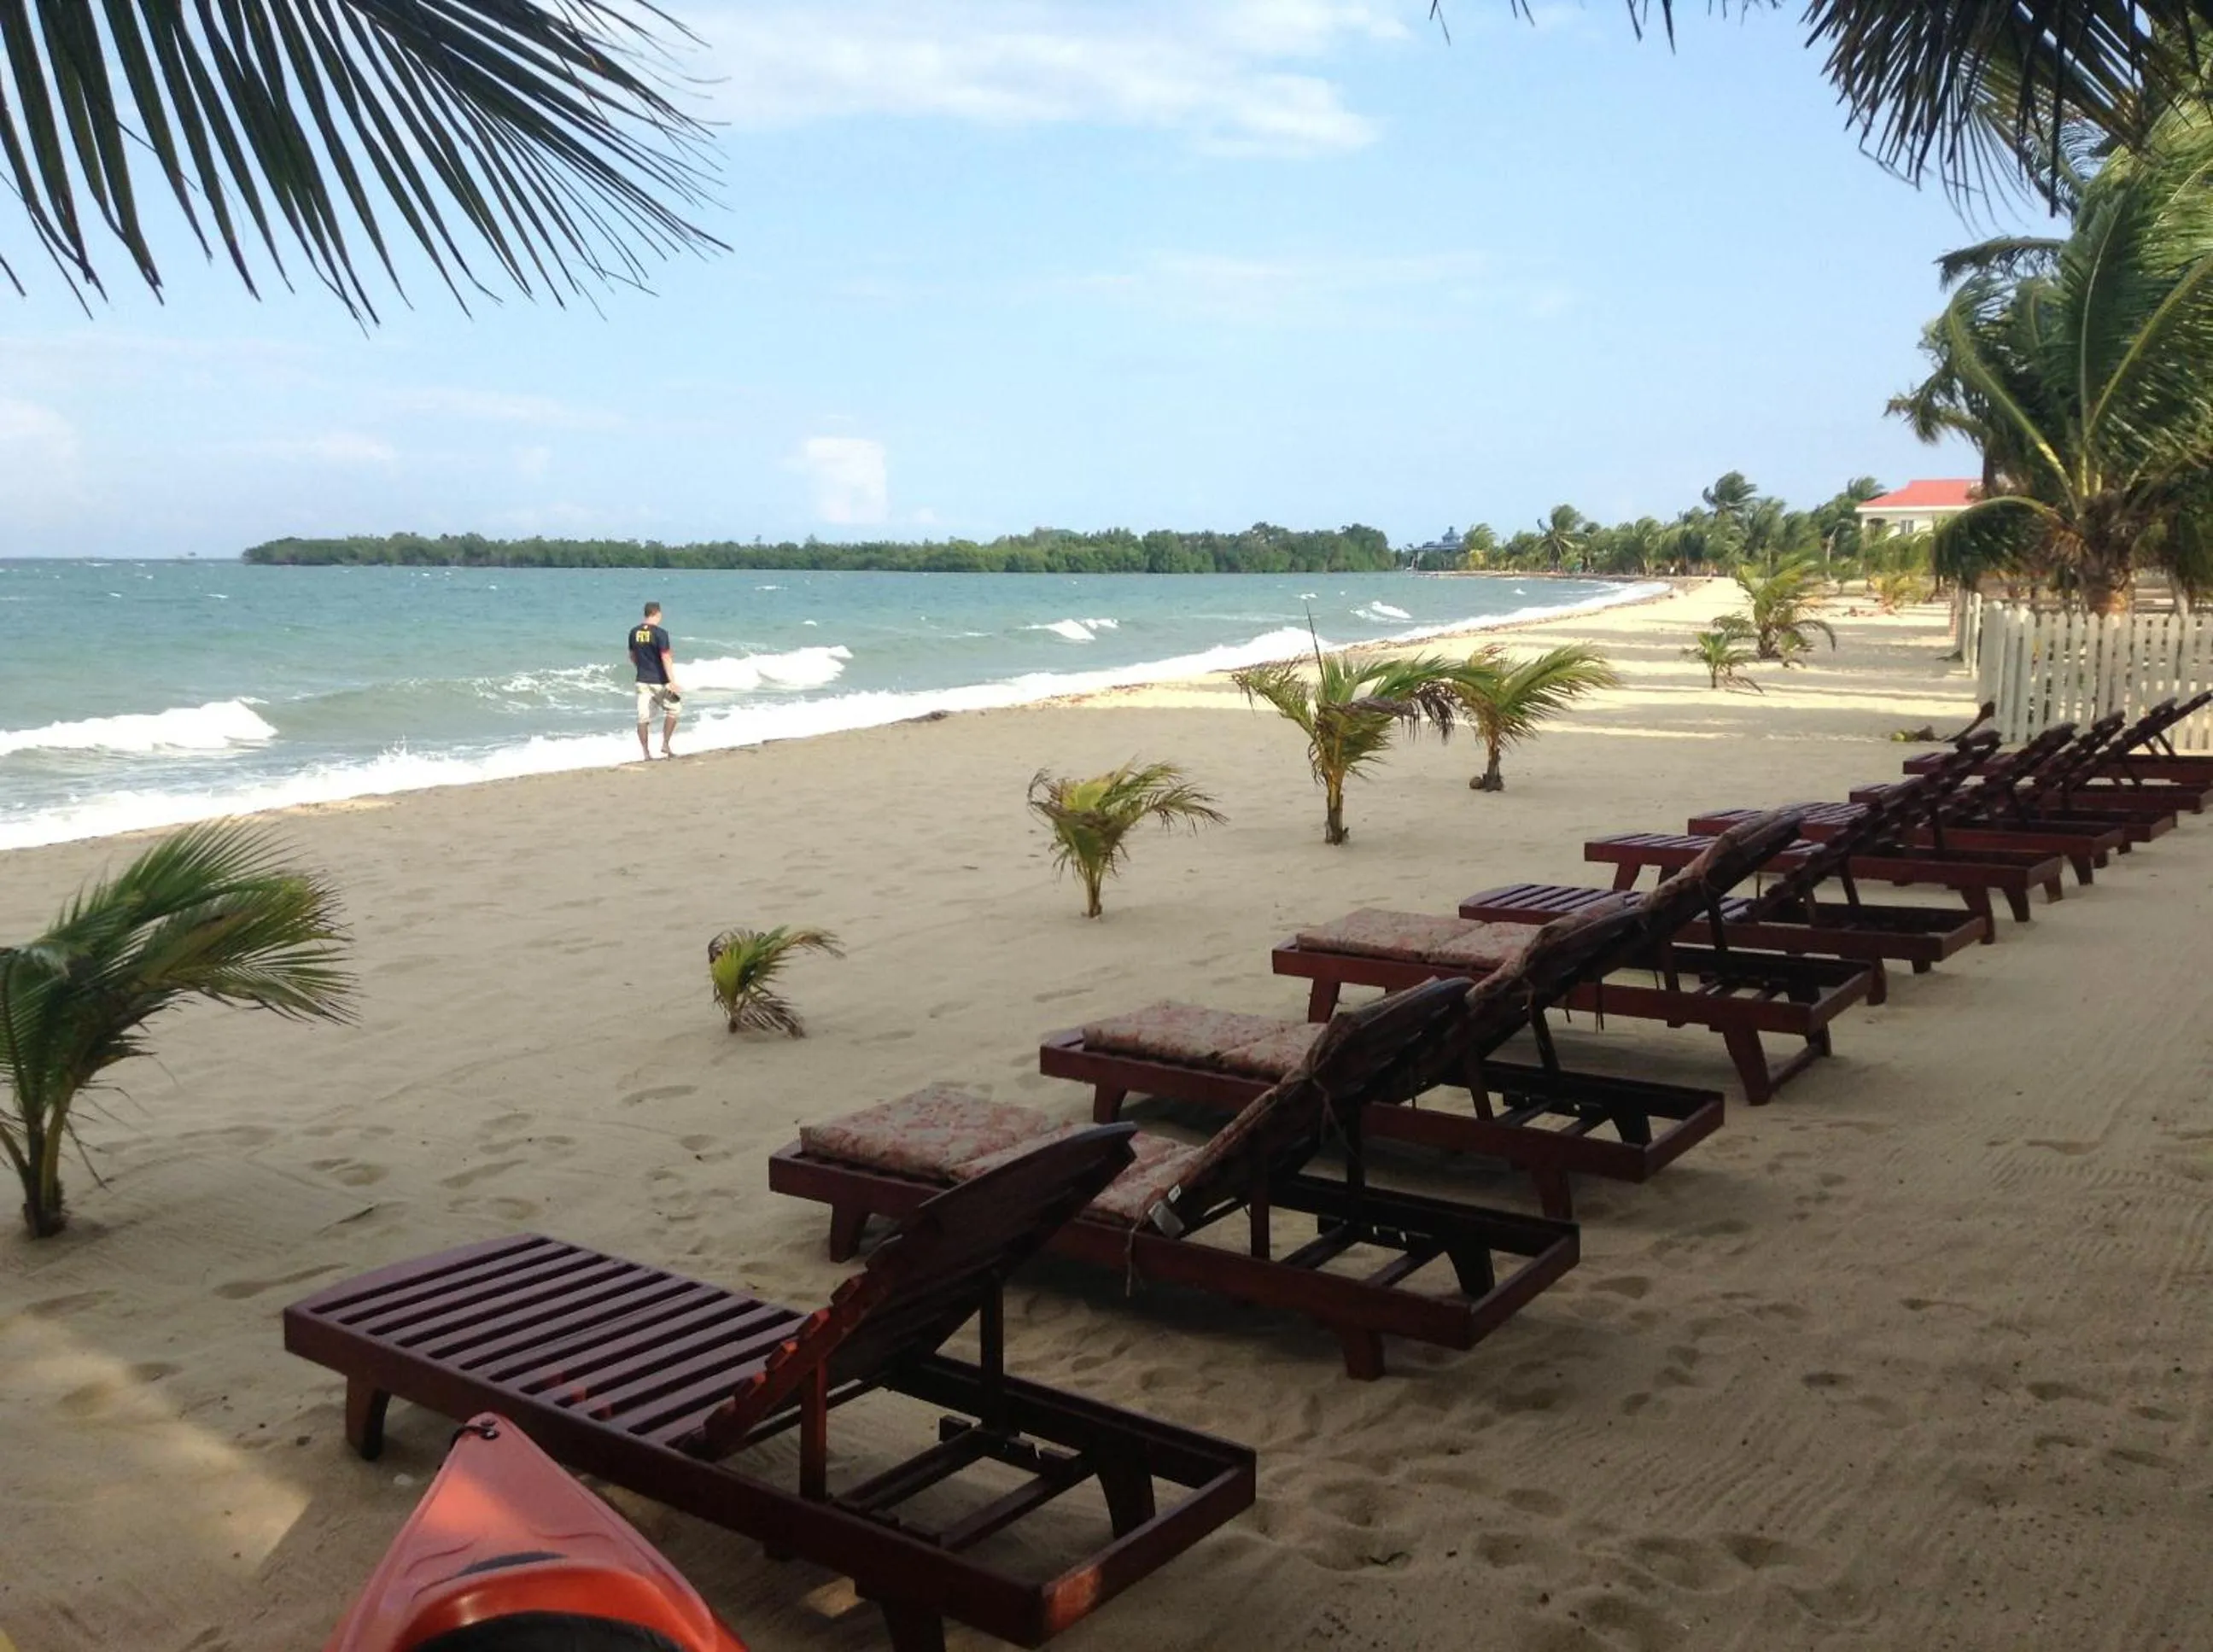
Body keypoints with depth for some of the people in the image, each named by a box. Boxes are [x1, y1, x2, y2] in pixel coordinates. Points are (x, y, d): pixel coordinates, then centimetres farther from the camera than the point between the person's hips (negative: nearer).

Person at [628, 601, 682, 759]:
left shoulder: (634, 632, 5)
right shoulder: (660, 633, -13)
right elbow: (665, 659, -18)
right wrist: (672, 682, -17)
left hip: (642, 681, 5)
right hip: (659, 681, -5)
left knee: (643, 718, 5)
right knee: (672, 710, 13)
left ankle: (647, 754, 6)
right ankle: (665, 745, 6)